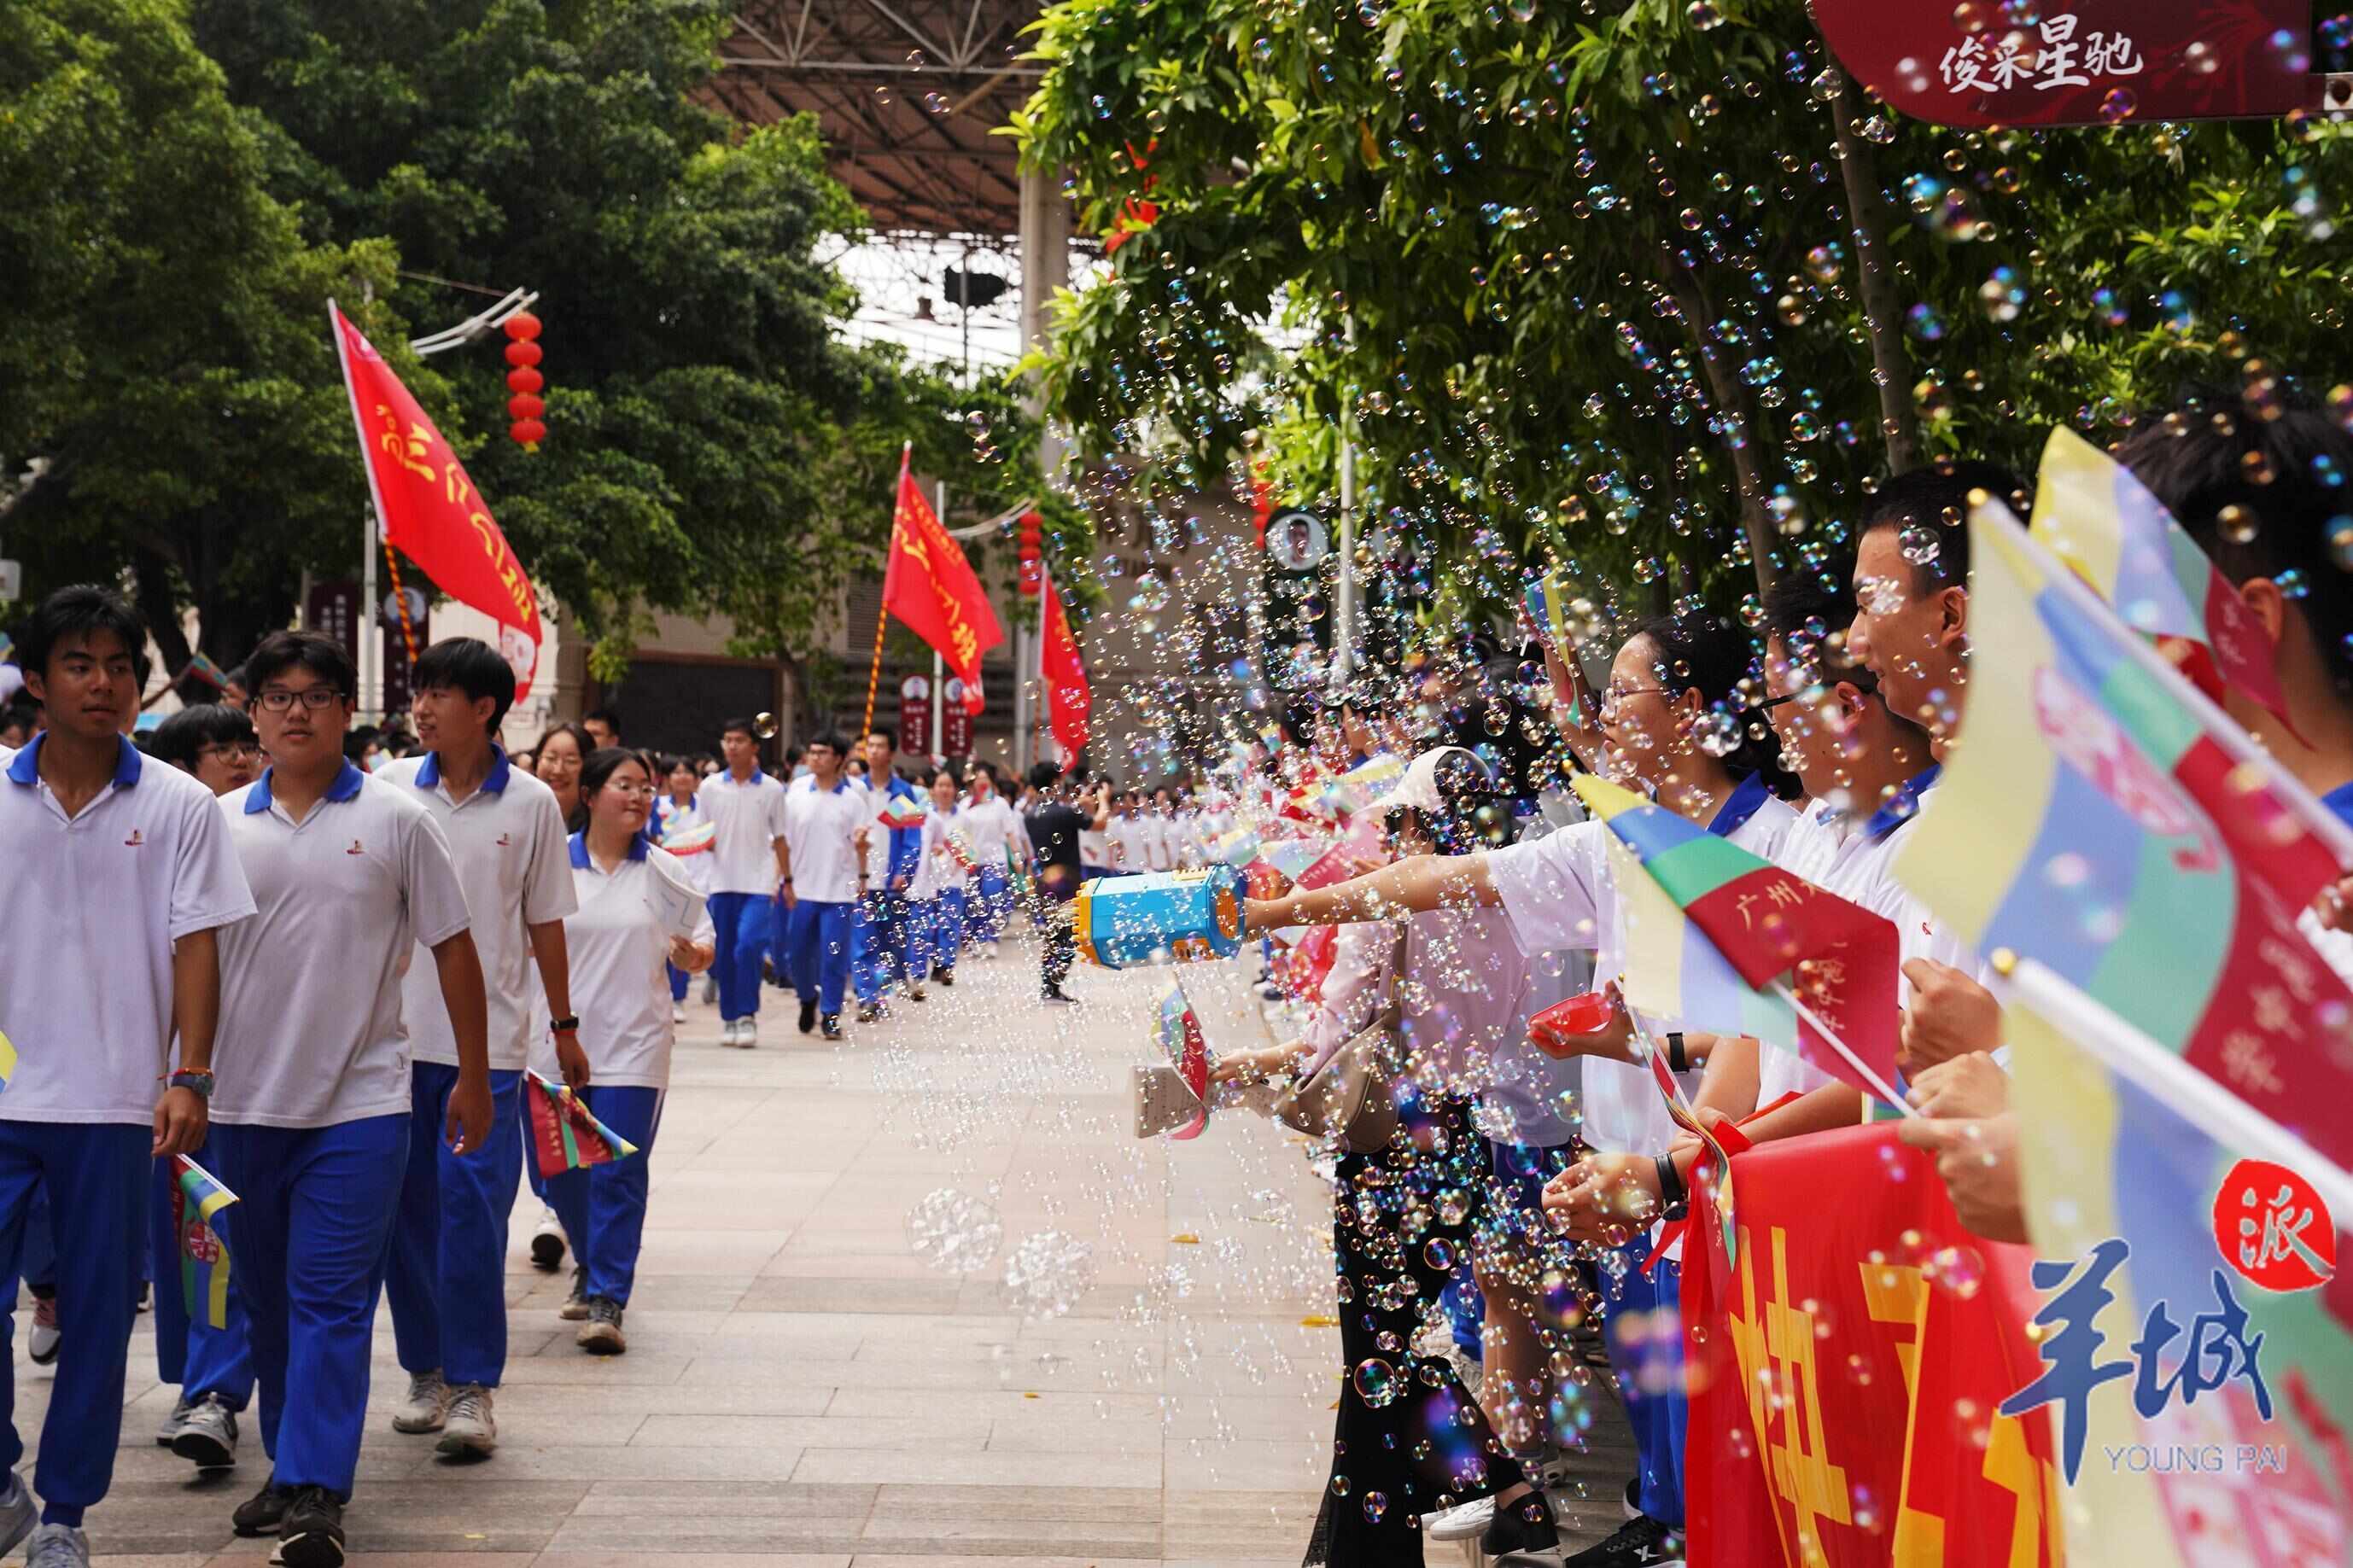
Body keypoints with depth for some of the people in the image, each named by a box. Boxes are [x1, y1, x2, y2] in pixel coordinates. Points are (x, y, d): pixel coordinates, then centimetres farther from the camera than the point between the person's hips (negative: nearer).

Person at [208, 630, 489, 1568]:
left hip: (358, 1103, -3)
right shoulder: (220, 824, 5)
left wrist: (474, 1076, 3)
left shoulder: (396, 819, -1)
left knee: (330, 1301, -6)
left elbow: (452, 948, 3)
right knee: (267, 1301, 13)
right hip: (247, 1102, 3)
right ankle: (289, 1467, 27)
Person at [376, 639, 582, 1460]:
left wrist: (565, 1028, 12)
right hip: (396, 1031, 2)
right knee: (408, 1208, 8)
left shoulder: (531, 803, 1)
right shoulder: (391, 787, 4)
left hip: (487, 1039, -2)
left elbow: (545, 924, 8)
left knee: (473, 1209, -7)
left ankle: (473, 1386, 1)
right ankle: (425, 1371, 22)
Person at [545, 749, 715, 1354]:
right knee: (559, 1172, 11)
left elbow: (702, 939, 9)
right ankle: (593, 1266, 35)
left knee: (619, 1175, -8)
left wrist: (694, 956, -13)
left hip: (632, 1046, -1)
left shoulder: (662, 870, 3)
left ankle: (607, 1300, -3)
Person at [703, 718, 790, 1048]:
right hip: (722, 881, 2)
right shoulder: (710, 787, 5)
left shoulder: (772, 789, 2)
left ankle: (747, 1015, -6)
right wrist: (705, 842, -11)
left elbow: (779, 839, 8)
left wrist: (785, 880, 9)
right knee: (724, 953, 6)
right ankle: (729, 1018, 17)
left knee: (748, 944, -17)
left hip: (759, 882, -2)